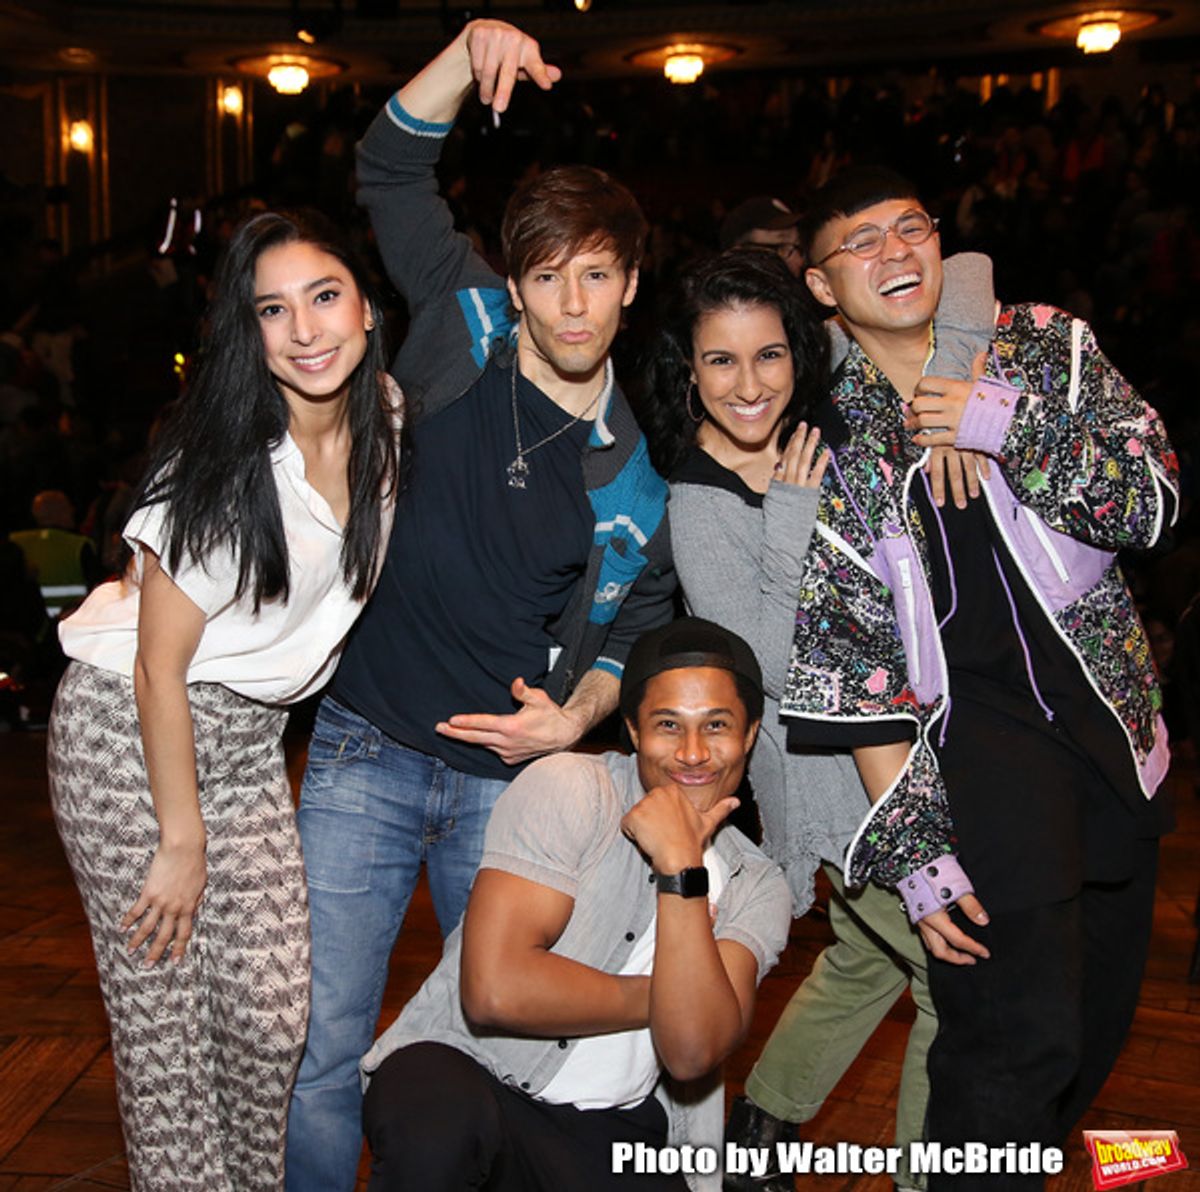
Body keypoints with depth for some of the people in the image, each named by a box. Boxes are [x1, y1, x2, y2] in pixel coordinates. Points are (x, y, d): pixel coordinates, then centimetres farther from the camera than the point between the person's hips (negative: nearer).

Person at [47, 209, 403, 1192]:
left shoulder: (385, 418, -3)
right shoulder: (224, 461, -22)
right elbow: (160, 669, -16)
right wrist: (182, 843, -12)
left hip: (251, 735, 6)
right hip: (128, 732, -5)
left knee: (274, 1016, 6)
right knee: (163, 1023, -1)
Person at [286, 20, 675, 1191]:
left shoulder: (633, 466, 3)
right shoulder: (463, 333, -2)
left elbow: (640, 614, 11)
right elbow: (391, 170, -1)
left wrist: (576, 715, -5)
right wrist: (471, 52, -16)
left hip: (512, 777, 2)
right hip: (364, 754, -1)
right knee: (321, 1048, 2)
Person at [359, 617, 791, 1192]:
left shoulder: (757, 887, 2)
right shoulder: (568, 788, -10)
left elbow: (692, 1053, -16)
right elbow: (495, 990, -22)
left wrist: (681, 866, -21)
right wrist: (658, 997, -10)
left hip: (617, 1130, 5)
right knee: (438, 1123, -37)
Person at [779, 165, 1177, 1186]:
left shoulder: (1041, 345, 4)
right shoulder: (824, 438, -4)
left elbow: (1153, 500, -2)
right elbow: (851, 658, -7)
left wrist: (1012, 430, -17)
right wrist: (912, 843, -12)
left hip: (1110, 710, 4)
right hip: (971, 718, -4)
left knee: (1104, 1006, 17)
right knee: (1020, 1031, -11)